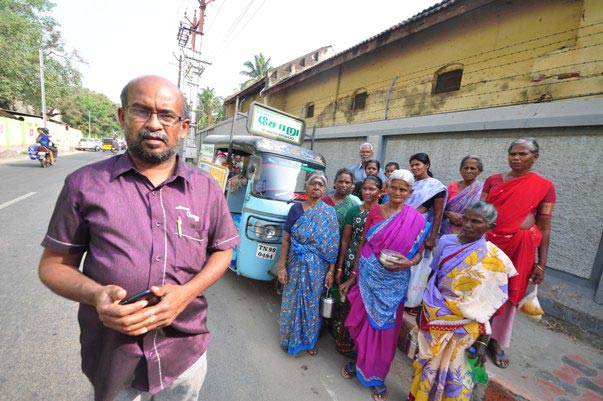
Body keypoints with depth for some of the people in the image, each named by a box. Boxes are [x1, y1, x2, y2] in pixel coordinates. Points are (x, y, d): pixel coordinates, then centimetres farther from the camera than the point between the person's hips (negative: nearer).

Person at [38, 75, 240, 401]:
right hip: (110, 357, -1)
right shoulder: (85, 184, -7)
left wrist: (187, 292, -15)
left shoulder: (206, 188, -4)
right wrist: (95, 295, -20)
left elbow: (223, 250, 2)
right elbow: (53, 263, 0)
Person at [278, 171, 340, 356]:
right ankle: (290, 338, 38)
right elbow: (286, 239, -2)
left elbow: (333, 245, -4)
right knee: (292, 302, 13)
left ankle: (308, 340, 38)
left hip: (318, 267, 0)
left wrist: (331, 271, -6)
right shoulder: (296, 209, -4)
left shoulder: (329, 212, -5)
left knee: (312, 303, 14)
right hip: (296, 264, 1)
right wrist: (282, 266, -4)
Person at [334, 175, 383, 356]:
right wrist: (339, 267, 2)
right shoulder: (354, 211, 2)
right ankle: (343, 340, 30)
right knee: (347, 301, 7)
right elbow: (345, 240, 4)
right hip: (352, 261, 1)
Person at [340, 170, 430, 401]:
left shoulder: (417, 220, -6)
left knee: (384, 327, 10)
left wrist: (408, 263, -20)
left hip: (393, 282, -1)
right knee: (362, 319, 14)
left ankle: (377, 375, 32)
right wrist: (355, 272, 4)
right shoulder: (375, 211, -1)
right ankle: (359, 359, 40)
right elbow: (363, 243, 4)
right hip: (367, 276, 2)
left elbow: (419, 254, 2)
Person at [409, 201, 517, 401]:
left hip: (461, 327, -3)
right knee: (427, 363, 22)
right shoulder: (446, 241, -7)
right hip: (433, 317, 3)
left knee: (453, 372, 12)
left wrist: (482, 340, -8)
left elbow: (488, 306, -10)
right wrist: (423, 309, 10)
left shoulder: (494, 259, -14)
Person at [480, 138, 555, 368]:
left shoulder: (544, 186, -2)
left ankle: (497, 342, 31)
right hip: (488, 242, 1)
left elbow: (544, 229, -1)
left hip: (519, 246, -1)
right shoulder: (493, 180, 3)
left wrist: (541, 264, -3)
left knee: (509, 295, 11)